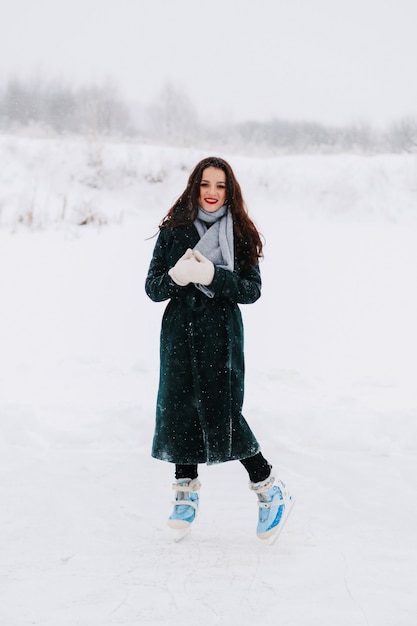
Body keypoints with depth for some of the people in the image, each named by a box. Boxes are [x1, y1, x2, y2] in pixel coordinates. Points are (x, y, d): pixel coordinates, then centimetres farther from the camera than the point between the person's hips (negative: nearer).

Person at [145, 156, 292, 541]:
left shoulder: (241, 235, 3)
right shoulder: (173, 231, 6)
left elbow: (252, 290, -3)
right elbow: (152, 288, 4)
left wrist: (212, 276, -19)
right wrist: (175, 278, -18)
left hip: (221, 332, -3)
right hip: (179, 332, 3)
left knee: (223, 413, -8)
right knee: (179, 410, 3)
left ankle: (271, 491, 9)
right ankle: (187, 492, 22)